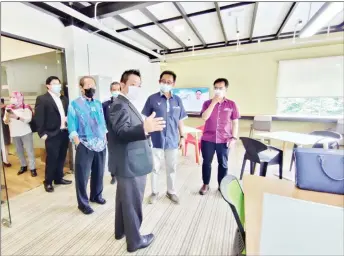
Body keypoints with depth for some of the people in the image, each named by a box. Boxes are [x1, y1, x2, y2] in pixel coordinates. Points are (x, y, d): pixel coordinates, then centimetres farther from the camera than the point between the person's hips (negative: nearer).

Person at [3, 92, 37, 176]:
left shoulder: (26, 107, -5)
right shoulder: (8, 108, 6)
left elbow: (28, 119, -15)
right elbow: (5, 122, 6)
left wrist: (16, 117, -28)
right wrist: (7, 116, -14)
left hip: (26, 133, -4)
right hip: (14, 134, 5)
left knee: (29, 151, -3)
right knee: (19, 151, 14)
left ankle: (32, 168, 4)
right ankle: (23, 166, 29)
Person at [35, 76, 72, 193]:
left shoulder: (64, 99, 14)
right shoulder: (42, 99, -4)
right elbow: (38, 117, -8)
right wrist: (42, 133, -11)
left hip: (64, 132, 5)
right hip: (52, 134, -5)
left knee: (61, 157, 13)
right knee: (51, 159, 3)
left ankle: (59, 178, 29)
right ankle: (48, 182, 22)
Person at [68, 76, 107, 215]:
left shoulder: (98, 104, 10)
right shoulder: (75, 104, -3)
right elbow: (72, 127, -6)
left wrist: (105, 138, 9)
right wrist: (78, 143, -12)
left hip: (101, 144, 5)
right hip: (85, 146, -4)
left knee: (99, 172, 16)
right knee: (82, 175, 6)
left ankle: (96, 195, 37)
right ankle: (83, 203, 24)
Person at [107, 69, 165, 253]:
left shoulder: (125, 104, 13)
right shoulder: (120, 105, -19)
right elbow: (122, 132, -32)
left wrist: (146, 127, 28)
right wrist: (145, 128, -48)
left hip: (127, 162, 11)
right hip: (130, 163, -11)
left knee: (123, 199, 24)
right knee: (133, 203, 7)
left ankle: (121, 230, 44)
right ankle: (134, 240, 27)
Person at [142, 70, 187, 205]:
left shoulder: (177, 100, 2)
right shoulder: (152, 99, -6)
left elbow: (180, 120, 8)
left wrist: (182, 137, 7)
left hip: (172, 140, 2)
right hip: (156, 140, -2)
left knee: (172, 168, 16)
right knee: (155, 168, 13)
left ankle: (171, 192, 36)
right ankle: (154, 192, 34)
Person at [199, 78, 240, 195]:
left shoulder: (231, 104, 2)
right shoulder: (207, 103, 1)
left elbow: (235, 122, 3)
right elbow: (204, 117, -15)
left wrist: (234, 138, -4)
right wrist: (214, 102, -17)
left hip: (224, 140, 0)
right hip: (207, 139, 0)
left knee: (223, 164, 12)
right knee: (206, 162, 10)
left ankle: (221, 186, 31)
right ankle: (205, 184, 29)